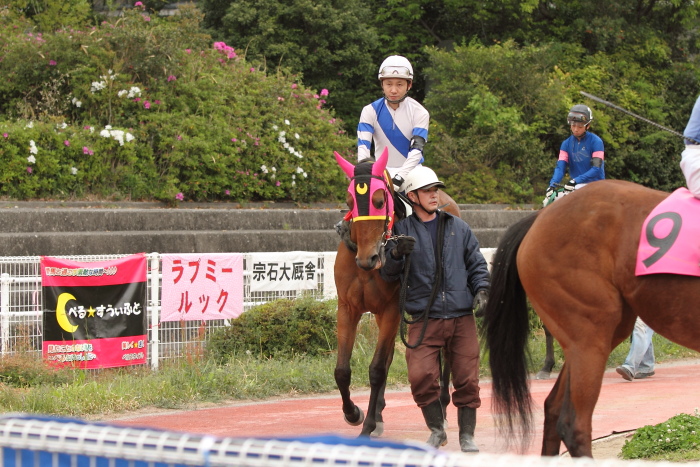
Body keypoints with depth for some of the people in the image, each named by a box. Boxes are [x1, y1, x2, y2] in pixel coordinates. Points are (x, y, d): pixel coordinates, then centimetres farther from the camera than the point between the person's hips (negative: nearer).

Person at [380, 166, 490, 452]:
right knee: (421, 377, -14)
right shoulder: (402, 231, 6)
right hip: (424, 319, -1)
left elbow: (477, 264, 17)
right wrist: (396, 254, -17)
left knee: (466, 379, 0)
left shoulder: (458, 228, 11)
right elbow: (387, 275, 3)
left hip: (462, 317, 2)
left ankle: (467, 436, 15)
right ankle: (437, 431, 8)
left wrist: (481, 289, -1)